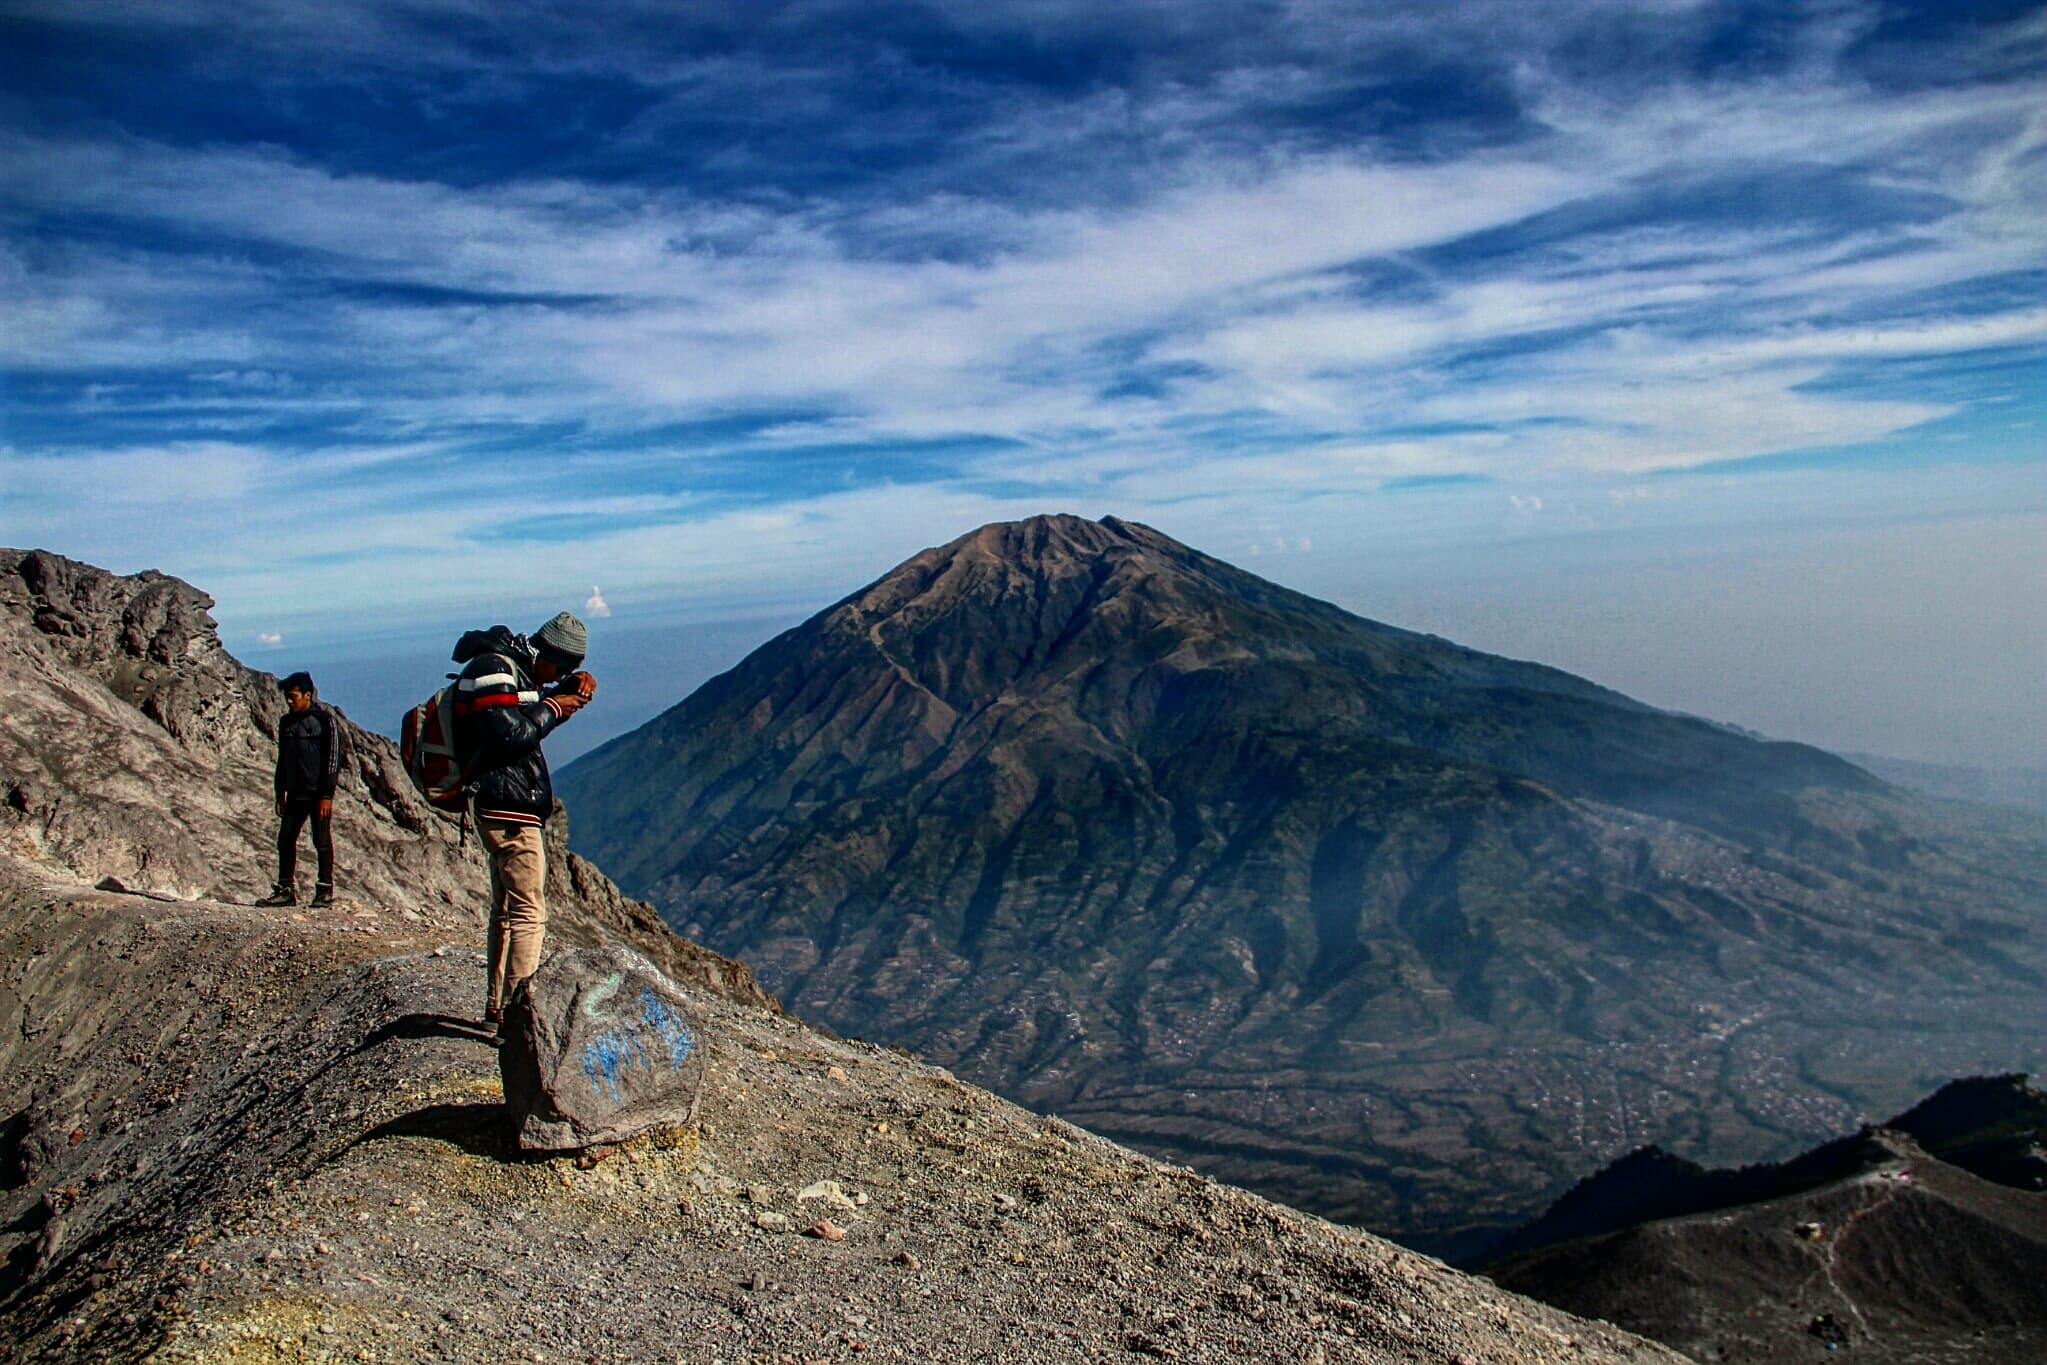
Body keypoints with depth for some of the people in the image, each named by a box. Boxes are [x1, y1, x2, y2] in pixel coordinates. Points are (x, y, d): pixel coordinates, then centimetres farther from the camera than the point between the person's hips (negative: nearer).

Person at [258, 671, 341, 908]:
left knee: (322, 841, -2)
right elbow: (282, 761, 19)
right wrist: (280, 793, 14)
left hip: (318, 793, -6)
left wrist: (327, 795, -15)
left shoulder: (325, 719, -7)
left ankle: (325, 890, 4)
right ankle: (286, 890, 11)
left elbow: (332, 758, -10)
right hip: (295, 794, 6)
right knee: (285, 839, 4)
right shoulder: (286, 722, 13)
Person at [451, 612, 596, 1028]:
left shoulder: (513, 669, 17)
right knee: (530, 912, -11)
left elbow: (540, 708, 29)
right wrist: (553, 707, -10)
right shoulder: (493, 670, -13)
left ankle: (497, 1009, 24)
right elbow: (512, 733, -24)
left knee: (506, 911, 16)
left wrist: (574, 687, 9)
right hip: (509, 808, -11)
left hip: (502, 809, 11)